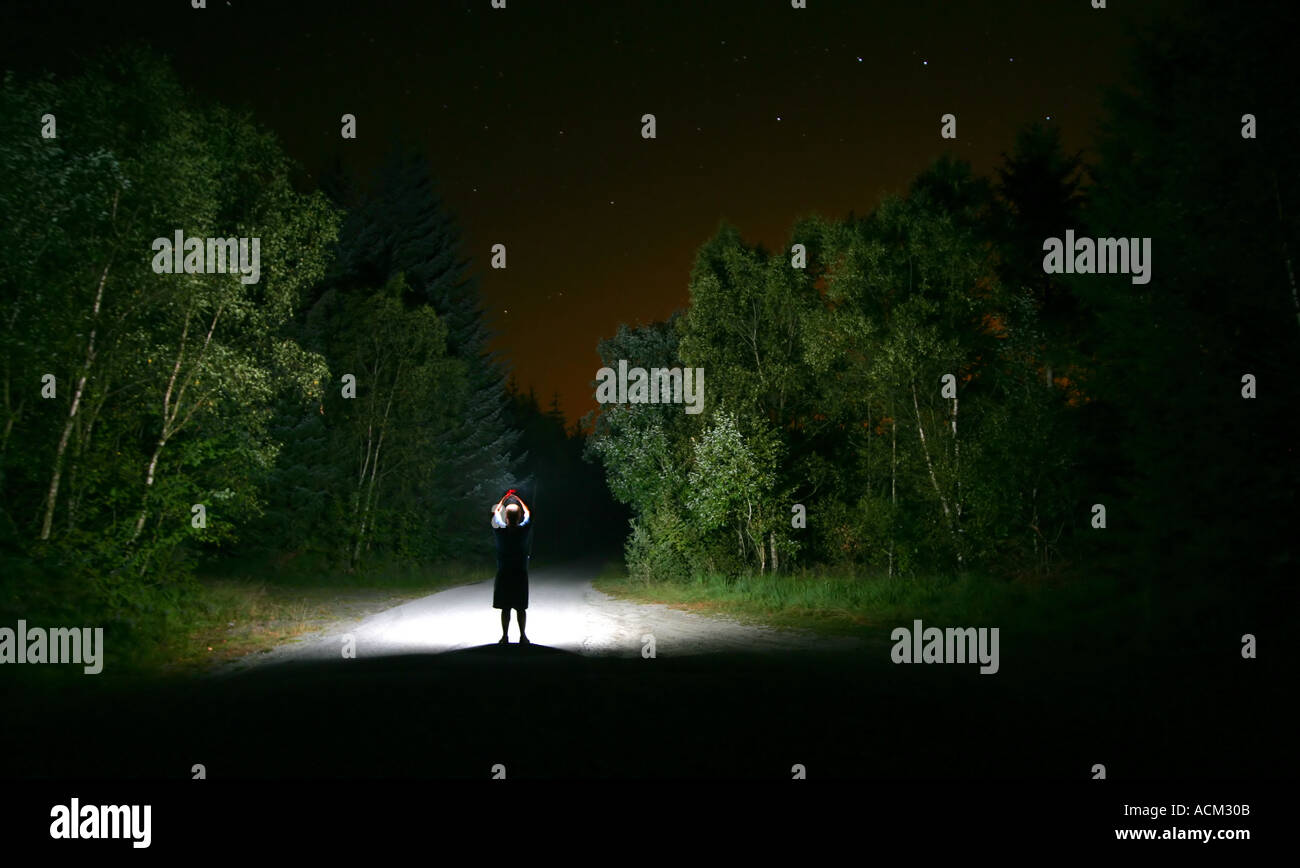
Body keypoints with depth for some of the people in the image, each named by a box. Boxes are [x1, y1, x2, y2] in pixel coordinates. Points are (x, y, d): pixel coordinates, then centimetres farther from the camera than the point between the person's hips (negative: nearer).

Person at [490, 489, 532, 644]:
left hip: (503, 573, 0)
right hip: (521, 573, 0)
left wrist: (504, 499, 24)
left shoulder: (500, 530, -12)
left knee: (505, 608, 5)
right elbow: (527, 513, 11)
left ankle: (505, 636, 6)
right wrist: (518, 499, 26)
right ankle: (522, 636, 10)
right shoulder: (524, 529, -11)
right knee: (521, 608, 7)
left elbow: (495, 512, 8)